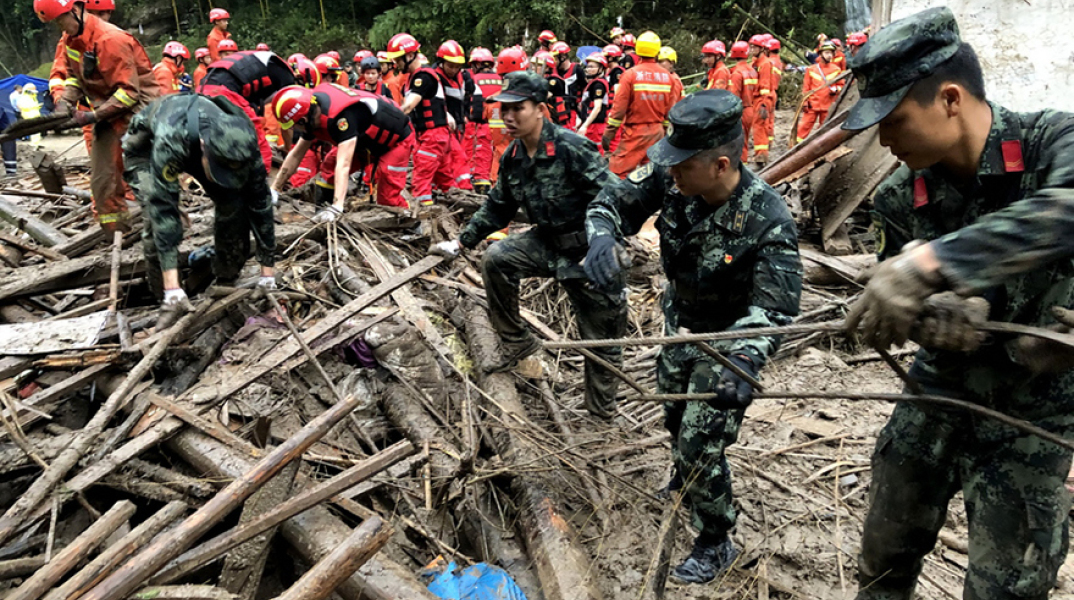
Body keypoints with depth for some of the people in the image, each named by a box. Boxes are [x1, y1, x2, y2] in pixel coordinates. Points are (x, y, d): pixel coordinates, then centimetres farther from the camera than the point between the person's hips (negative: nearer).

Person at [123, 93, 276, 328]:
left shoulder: (241, 142, -34)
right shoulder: (170, 142, -47)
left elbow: (260, 202, -26)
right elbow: (163, 208, -47)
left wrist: (268, 275, -25)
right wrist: (173, 290, -51)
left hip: (194, 147, 3)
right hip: (146, 146, -3)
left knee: (233, 204, -17)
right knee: (157, 216, -25)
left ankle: (226, 283, 4)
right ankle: (168, 299, -8)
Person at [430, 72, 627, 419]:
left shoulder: (570, 148, -24)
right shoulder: (513, 158, 1)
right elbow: (498, 207, 13)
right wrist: (461, 242, 11)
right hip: (549, 240, 7)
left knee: (601, 335, 3)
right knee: (496, 259, -11)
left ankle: (602, 412, 23)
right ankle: (516, 343, 7)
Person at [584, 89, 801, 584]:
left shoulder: (768, 221, -34)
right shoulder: (671, 179, -22)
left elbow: (774, 309, -34)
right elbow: (614, 201, -13)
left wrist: (741, 361, -52)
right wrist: (602, 236, -37)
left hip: (728, 339, -6)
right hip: (679, 324, 6)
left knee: (700, 444, -2)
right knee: (674, 416, 28)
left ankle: (716, 545, 23)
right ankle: (684, 478, 60)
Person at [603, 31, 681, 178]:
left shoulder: (631, 74, -10)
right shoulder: (668, 76, 4)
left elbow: (619, 108, -11)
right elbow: (670, 109, 9)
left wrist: (608, 133, -4)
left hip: (636, 132, -5)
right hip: (658, 132, 5)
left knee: (617, 172, -5)